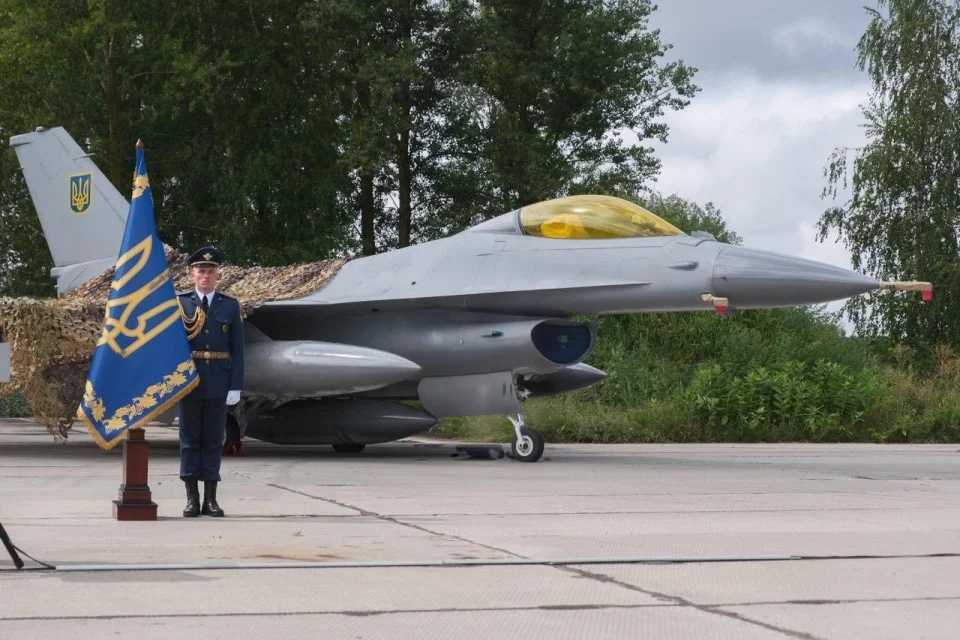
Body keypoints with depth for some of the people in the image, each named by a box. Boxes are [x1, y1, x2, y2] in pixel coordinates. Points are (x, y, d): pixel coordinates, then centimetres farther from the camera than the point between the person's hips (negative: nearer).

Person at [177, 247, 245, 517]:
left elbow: (237, 349, 4)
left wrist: (235, 386, -3)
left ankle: (210, 498, 7)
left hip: (218, 382, 1)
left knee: (214, 439, 3)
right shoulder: (179, 303, 4)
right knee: (190, 439, 3)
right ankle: (192, 498, 7)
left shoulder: (230, 306, 6)